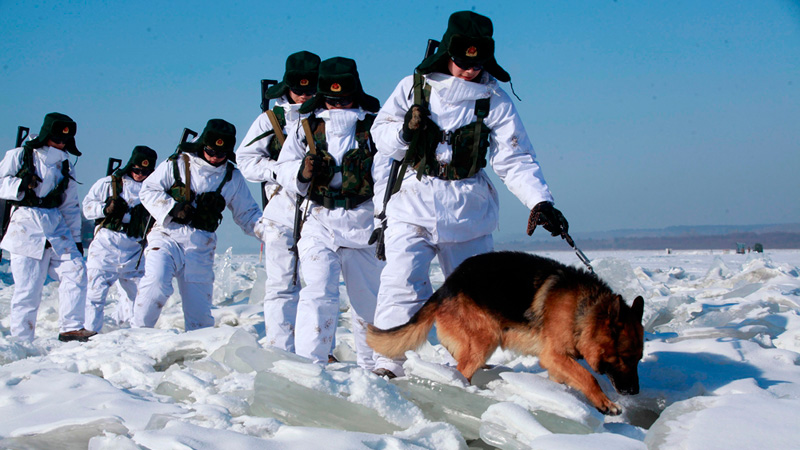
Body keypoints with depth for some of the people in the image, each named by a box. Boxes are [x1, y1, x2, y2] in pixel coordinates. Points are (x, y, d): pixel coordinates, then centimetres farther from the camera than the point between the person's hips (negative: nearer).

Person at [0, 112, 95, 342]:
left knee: (75, 271, -11)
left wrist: (76, 238, 18)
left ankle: (71, 327, -7)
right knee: (27, 288, -7)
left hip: (57, 228, 5)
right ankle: (21, 340, 2)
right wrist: (20, 186, -20)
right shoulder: (20, 156, 3)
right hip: (26, 228, -5)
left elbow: (71, 206, 21)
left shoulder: (64, 165, 17)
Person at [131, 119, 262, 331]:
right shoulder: (176, 164, 1)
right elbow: (148, 191, 0)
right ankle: (138, 332, -11)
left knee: (199, 304, 4)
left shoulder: (233, 178, 10)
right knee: (157, 282, -25)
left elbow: (247, 213, 15)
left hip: (201, 247, 3)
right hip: (167, 236, -3)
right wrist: (173, 208, -14)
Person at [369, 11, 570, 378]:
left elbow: (515, 160, -2)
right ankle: (386, 364, -9)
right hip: (412, 205, -1)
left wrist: (539, 201, -16)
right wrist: (405, 131, -13)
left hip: (468, 211, 2)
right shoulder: (414, 86, 4)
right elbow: (381, 135, 9)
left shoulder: (495, 100, 3)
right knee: (401, 284, -14)